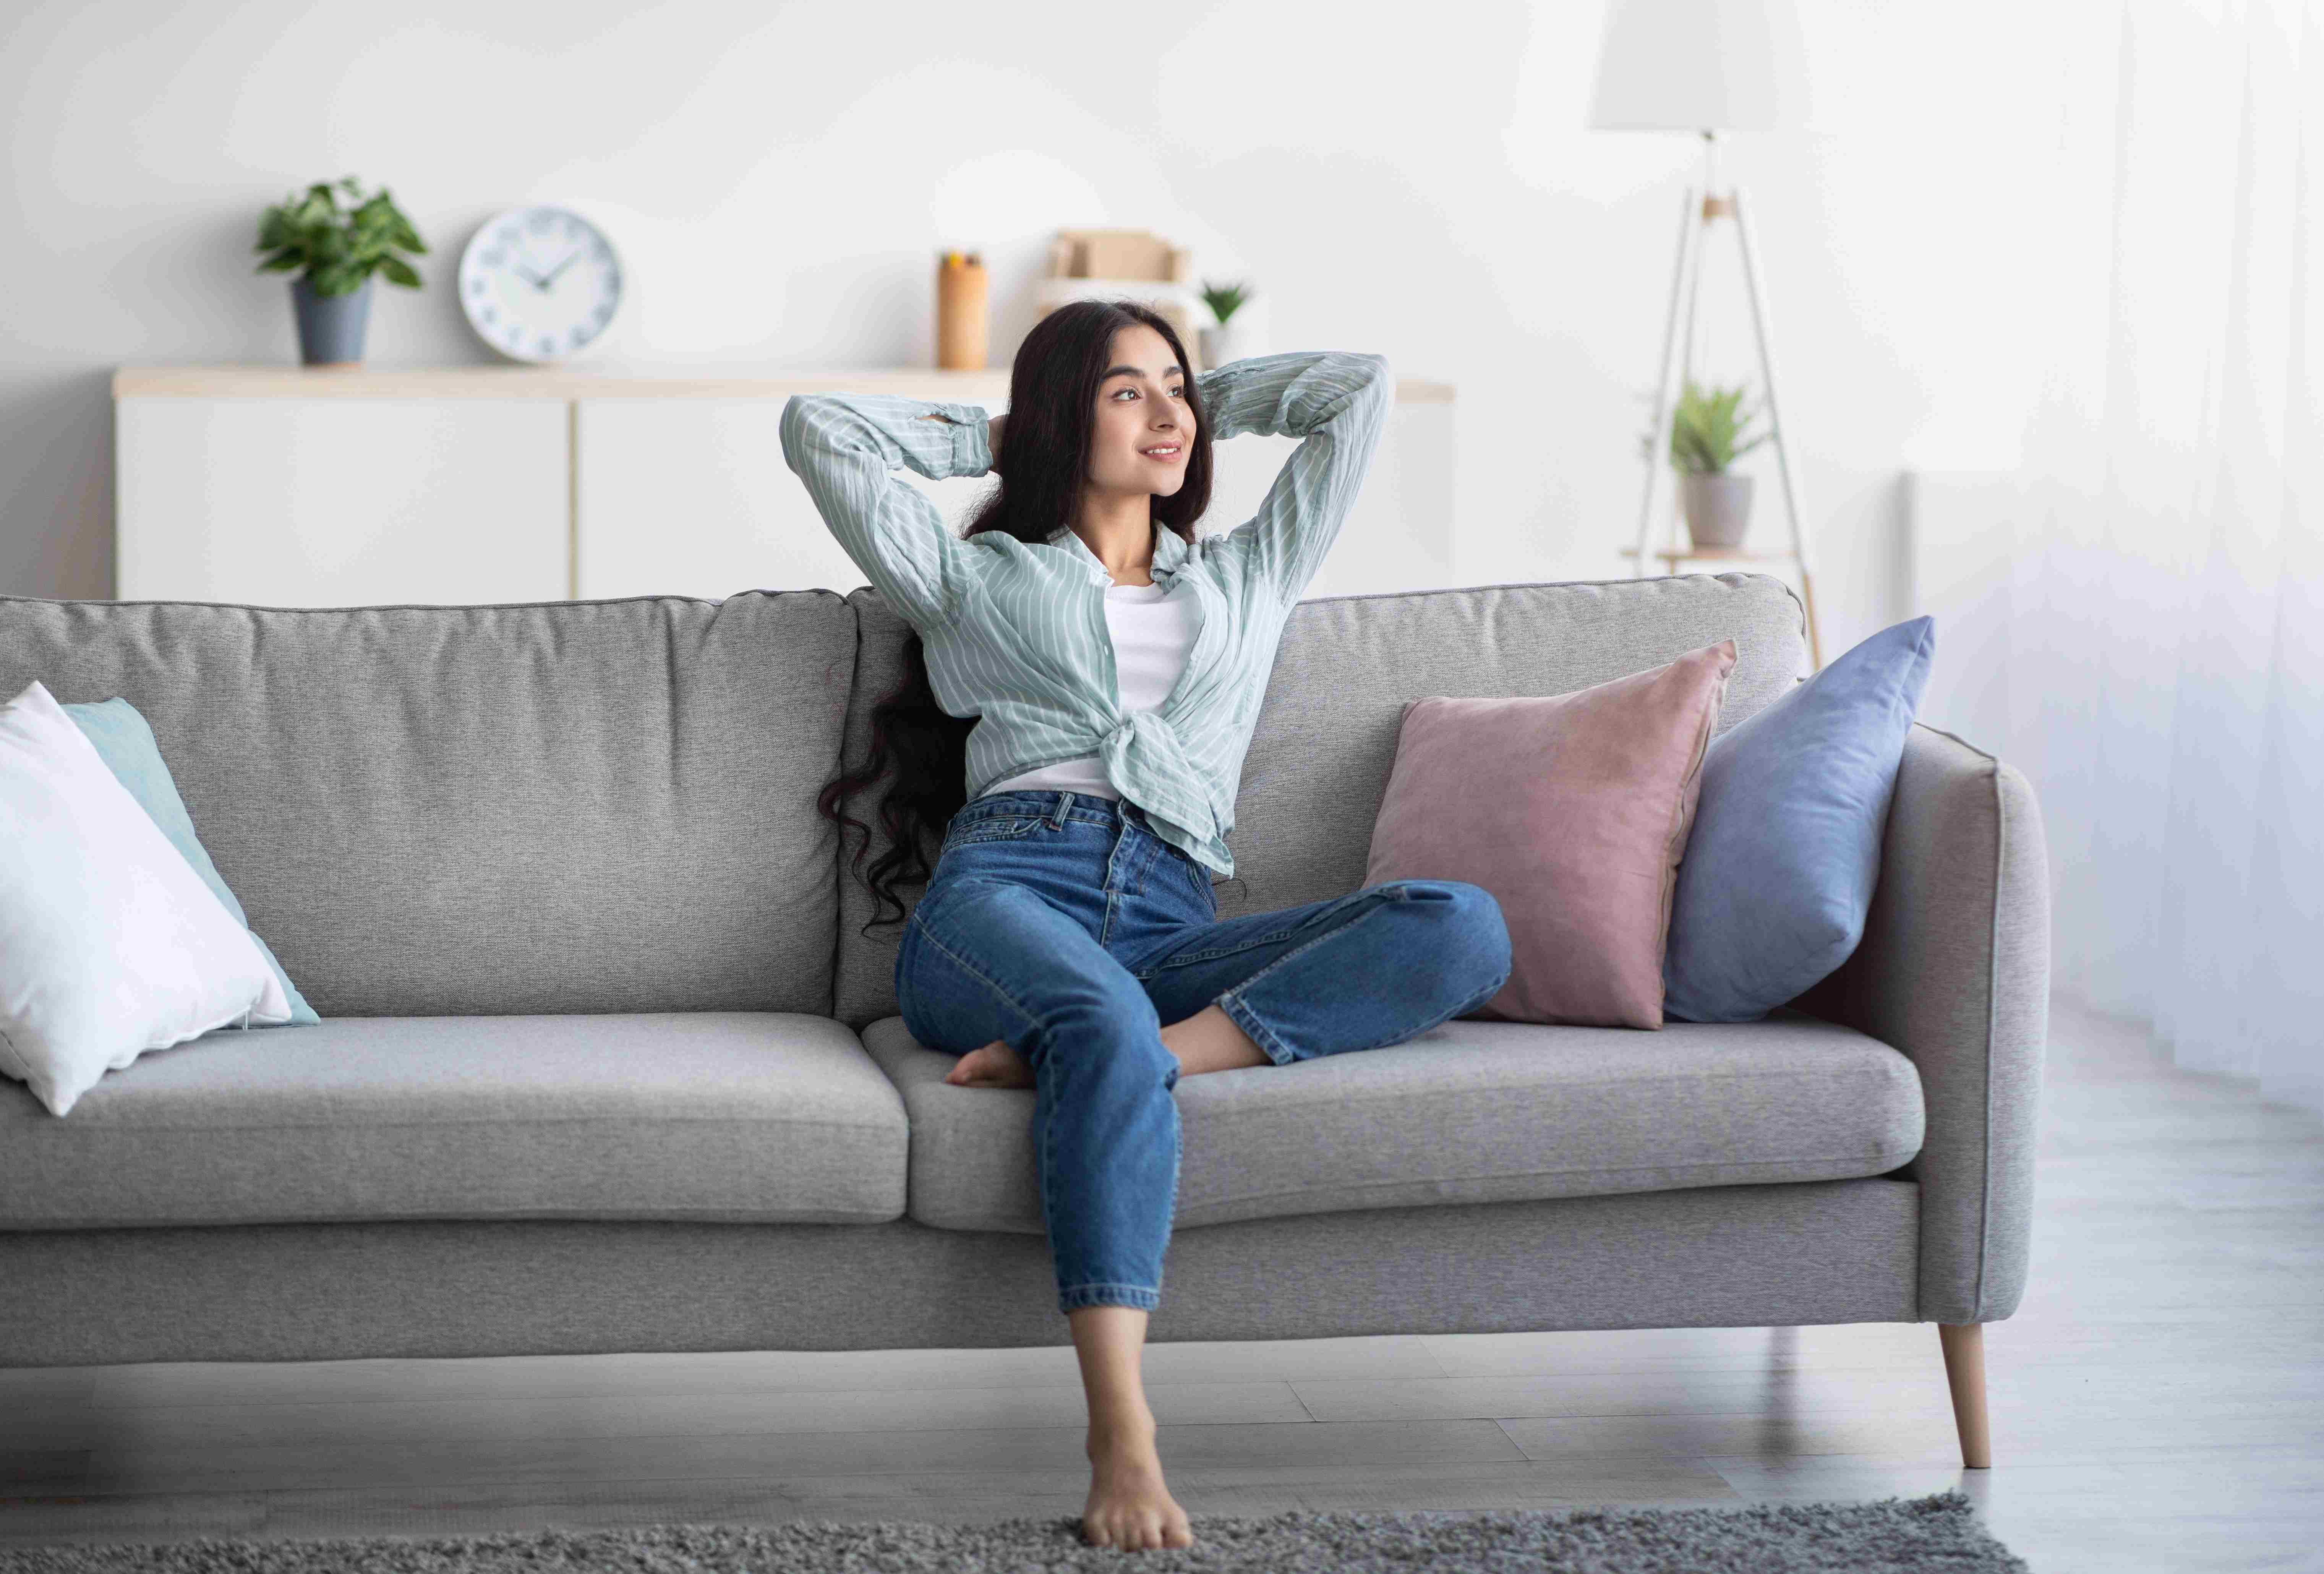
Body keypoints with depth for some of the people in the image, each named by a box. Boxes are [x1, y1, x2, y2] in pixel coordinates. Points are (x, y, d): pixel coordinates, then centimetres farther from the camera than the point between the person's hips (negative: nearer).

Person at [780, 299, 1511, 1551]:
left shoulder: (1244, 580, 32)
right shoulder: (979, 579, 25)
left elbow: (1361, 386, 34)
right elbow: (817, 427, 21)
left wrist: (1204, 404, 39)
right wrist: (987, 436, 31)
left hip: (1171, 930, 3)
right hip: (1004, 891, -3)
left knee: (1463, 925, -26)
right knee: (1109, 1029, -41)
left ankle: (1081, 1059, -38)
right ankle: (1121, 1439, -51)